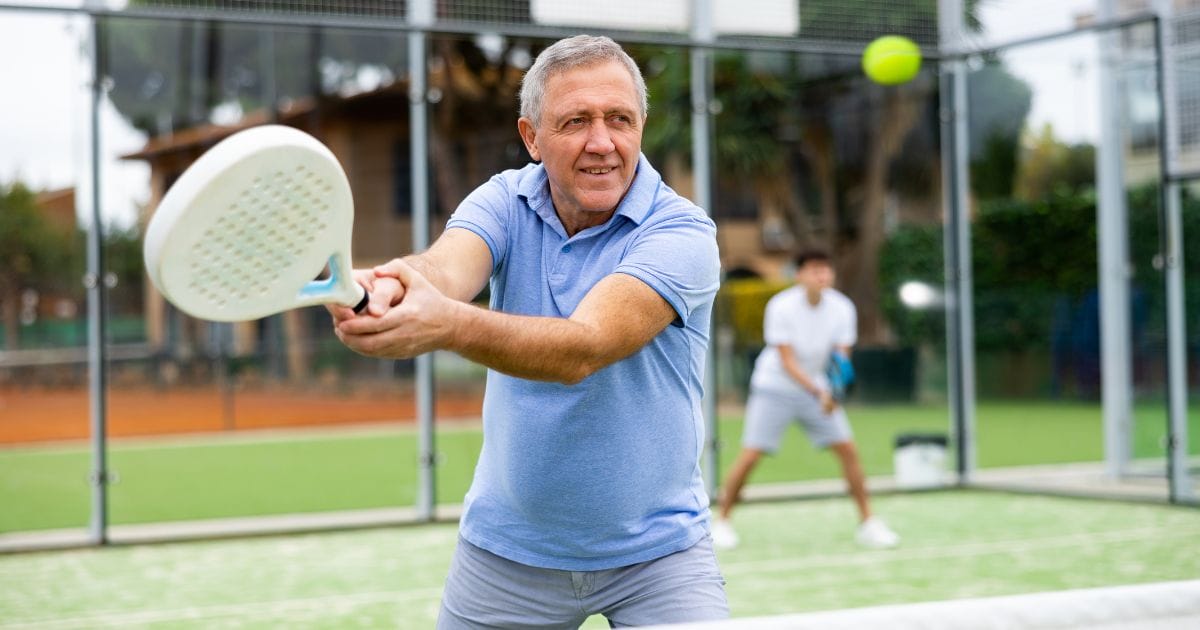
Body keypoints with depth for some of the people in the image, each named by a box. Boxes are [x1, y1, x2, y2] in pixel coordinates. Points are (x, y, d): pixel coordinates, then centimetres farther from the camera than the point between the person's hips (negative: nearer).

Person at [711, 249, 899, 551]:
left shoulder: (843, 308, -11)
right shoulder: (781, 307, -22)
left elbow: (842, 358, -9)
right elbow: (787, 361, -24)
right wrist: (818, 393, -35)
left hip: (817, 388, 4)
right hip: (774, 387, -4)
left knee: (848, 449, -5)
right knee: (750, 455, -11)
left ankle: (867, 521, 8)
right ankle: (722, 520, 6)